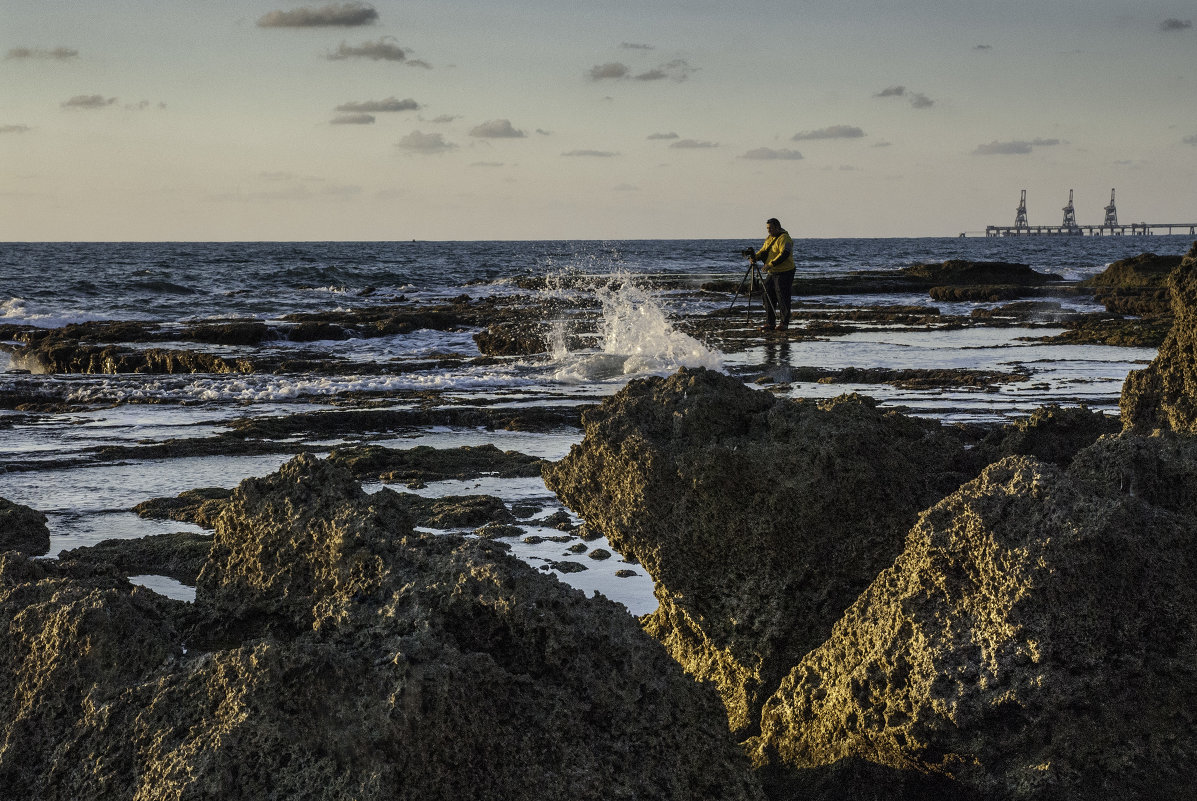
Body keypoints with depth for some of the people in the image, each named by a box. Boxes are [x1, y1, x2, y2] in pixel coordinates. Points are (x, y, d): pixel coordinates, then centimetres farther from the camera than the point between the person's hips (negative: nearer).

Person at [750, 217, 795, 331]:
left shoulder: (784, 238, -13)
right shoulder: (769, 239, 16)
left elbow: (784, 254, -24)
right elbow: (763, 251, 12)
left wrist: (771, 264, -30)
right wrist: (755, 256, -10)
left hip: (784, 273, -9)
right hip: (772, 273, 9)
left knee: (782, 299, -5)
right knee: (769, 297, 7)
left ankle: (784, 323, 3)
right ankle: (769, 323, 11)